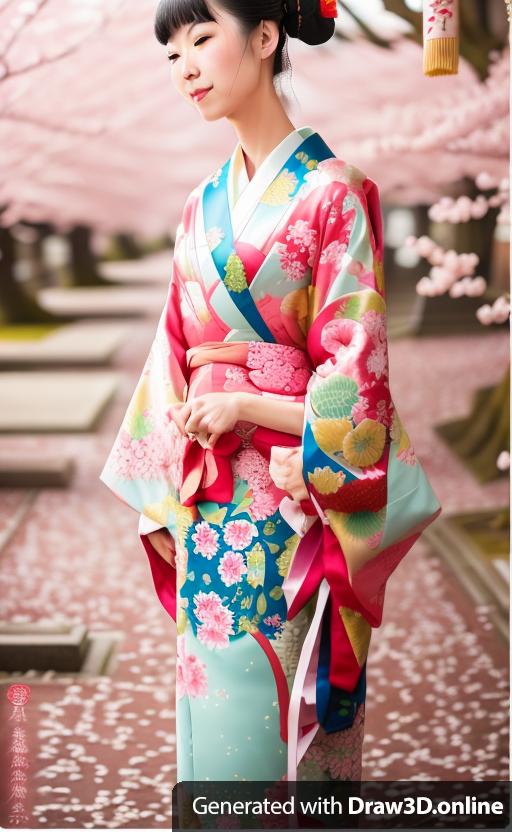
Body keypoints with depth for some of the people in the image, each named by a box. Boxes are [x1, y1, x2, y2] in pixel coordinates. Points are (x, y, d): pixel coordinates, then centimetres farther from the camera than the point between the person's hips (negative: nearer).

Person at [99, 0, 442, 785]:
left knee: (271, 713, -1)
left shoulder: (333, 191, -7)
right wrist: (161, 500, 8)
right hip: (205, 505, 6)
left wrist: (245, 406, -13)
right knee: (215, 711, 11)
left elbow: (356, 367, -10)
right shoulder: (204, 204, 12)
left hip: (294, 500, -6)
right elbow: (175, 351, 13)